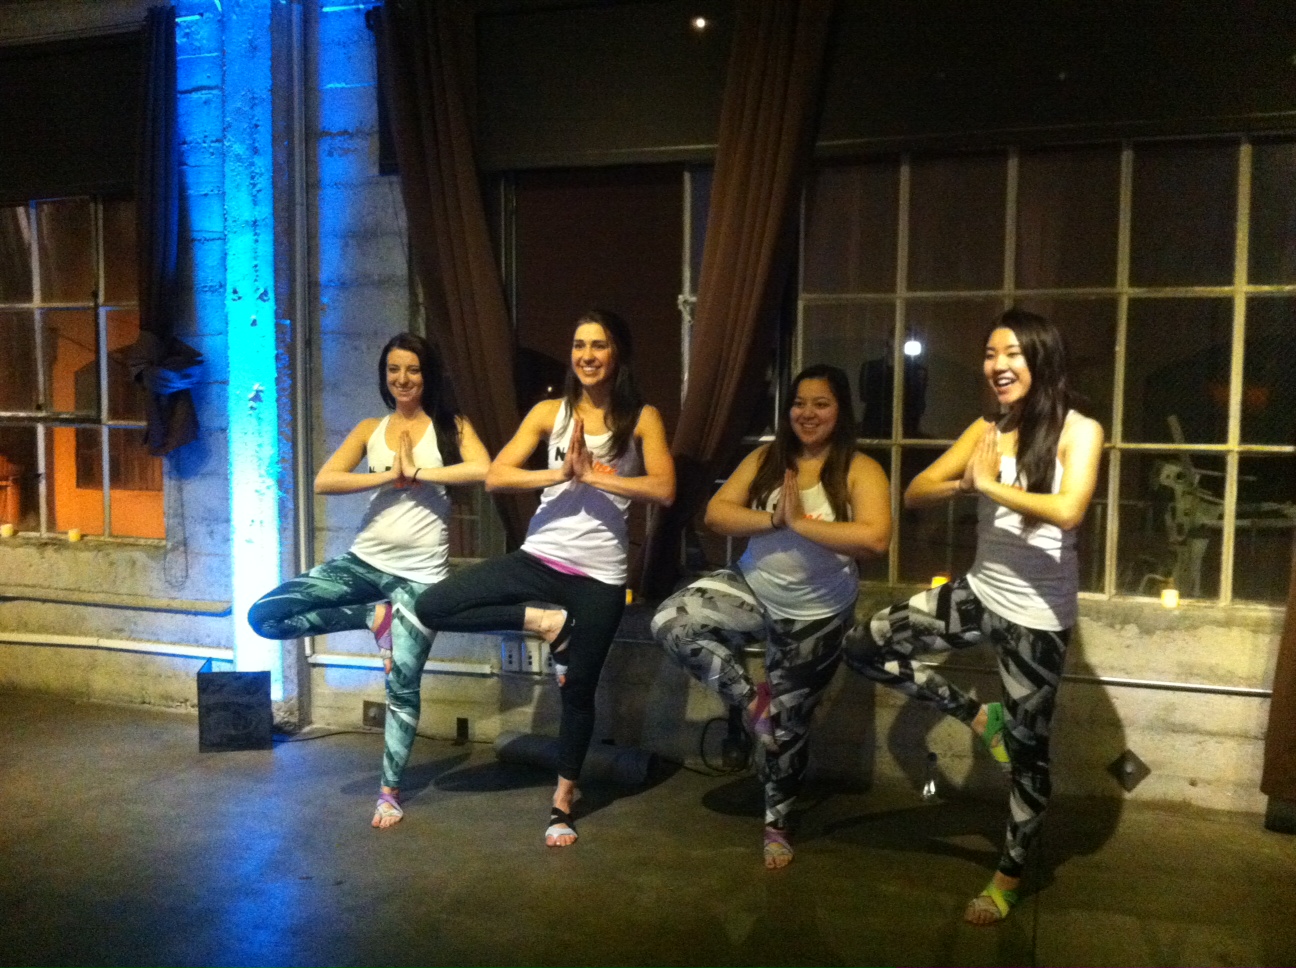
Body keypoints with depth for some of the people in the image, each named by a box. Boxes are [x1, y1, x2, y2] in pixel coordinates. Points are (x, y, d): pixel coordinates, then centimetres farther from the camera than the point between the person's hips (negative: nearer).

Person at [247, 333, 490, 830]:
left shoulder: (451, 427, 2)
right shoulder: (370, 429, 8)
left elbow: (482, 470, -19)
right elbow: (323, 481, -5)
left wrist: (418, 472, -14)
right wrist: (389, 476, -14)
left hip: (420, 573, -3)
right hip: (364, 561, 3)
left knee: (403, 686, -1)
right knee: (265, 616, -9)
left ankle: (390, 791, 18)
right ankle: (374, 617, 2)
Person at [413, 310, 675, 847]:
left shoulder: (643, 418, 0)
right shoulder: (550, 412, 3)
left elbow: (664, 489, -15)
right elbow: (495, 476, -6)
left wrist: (593, 475, -18)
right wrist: (562, 473, -18)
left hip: (600, 575, -2)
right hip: (539, 559, 2)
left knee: (578, 689, 7)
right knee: (432, 606, -10)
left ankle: (564, 798, 29)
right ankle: (545, 621, -1)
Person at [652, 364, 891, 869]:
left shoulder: (860, 470, -11)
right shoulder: (765, 458, 0)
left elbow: (875, 538, -27)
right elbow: (716, 513, -8)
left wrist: (801, 523, -25)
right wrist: (772, 519, -22)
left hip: (816, 616, -3)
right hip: (752, 592, 3)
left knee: (787, 724, 10)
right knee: (671, 620, -23)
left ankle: (776, 822, 36)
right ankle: (750, 698, -1)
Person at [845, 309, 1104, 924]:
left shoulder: (1077, 431, -11)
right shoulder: (987, 430, 4)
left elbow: (1068, 510, -29)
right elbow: (913, 494, 0)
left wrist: (989, 484, -19)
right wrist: (964, 482, -19)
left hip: (1037, 616, -5)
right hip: (978, 596, 5)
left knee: (1027, 748, 7)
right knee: (867, 648, 0)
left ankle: (1010, 873, 28)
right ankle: (978, 717, 16)